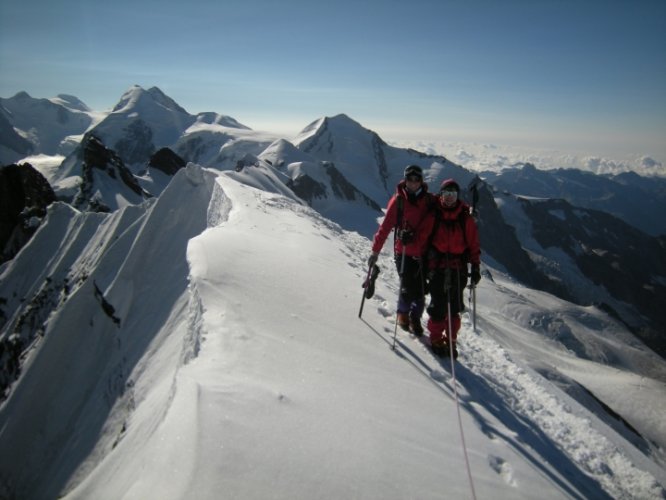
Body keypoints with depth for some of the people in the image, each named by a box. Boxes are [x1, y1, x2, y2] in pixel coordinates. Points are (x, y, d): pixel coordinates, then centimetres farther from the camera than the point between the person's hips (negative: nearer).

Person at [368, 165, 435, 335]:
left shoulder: (429, 200, 1)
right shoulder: (398, 201, -5)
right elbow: (385, 227, -6)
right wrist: (375, 251, -7)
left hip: (423, 253, 2)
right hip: (404, 253, -2)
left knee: (421, 290, 6)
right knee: (408, 288, -3)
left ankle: (415, 318, 30)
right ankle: (403, 315, 27)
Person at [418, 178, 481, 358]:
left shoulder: (466, 219, 4)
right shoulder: (433, 217, 0)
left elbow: (474, 244, 7)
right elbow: (422, 240, 3)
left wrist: (475, 267, 3)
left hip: (459, 269, 2)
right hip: (437, 268, -2)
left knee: (455, 308, 7)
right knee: (438, 307, 0)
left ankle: (450, 340, 22)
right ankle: (436, 339, 17)